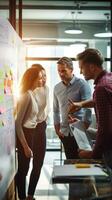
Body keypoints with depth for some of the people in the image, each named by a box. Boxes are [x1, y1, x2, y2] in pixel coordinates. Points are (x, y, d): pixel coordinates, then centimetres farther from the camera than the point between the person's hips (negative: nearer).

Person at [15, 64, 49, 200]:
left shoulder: (44, 89, -4)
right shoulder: (27, 95, -26)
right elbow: (17, 123, -25)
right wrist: (25, 146, -23)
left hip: (40, 129, 8)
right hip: (26, 132, -7)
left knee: (38, 165, 16)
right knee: (23, 168, 4)